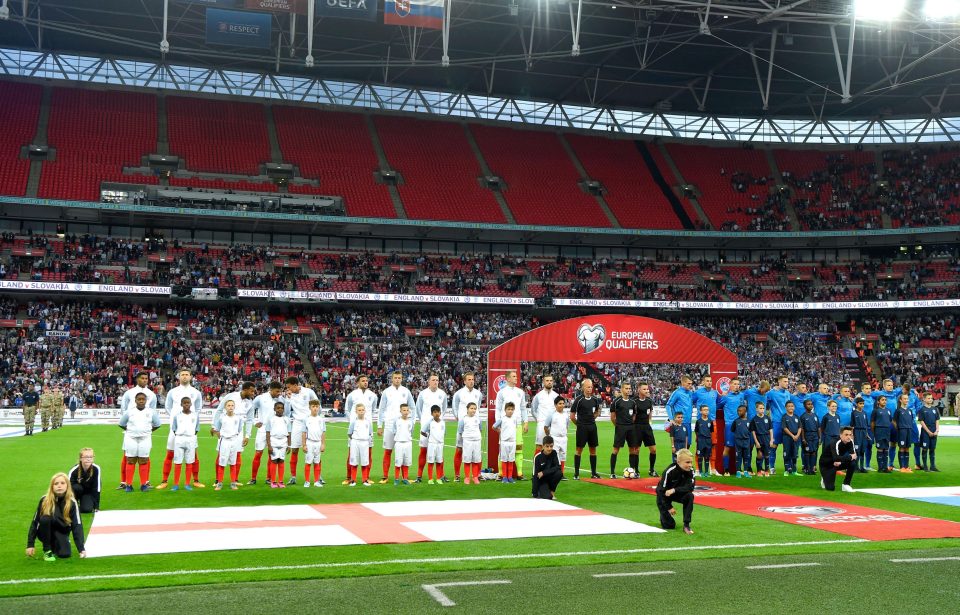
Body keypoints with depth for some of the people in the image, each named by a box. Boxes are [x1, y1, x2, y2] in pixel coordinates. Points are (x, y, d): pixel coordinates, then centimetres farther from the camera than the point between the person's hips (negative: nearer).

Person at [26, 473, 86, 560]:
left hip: (61, 532, 0)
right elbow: (35, 522, -9)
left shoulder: (72, 503, -16)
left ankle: (53, 545, 10)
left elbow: (77, 526, -19)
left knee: (65, 554, -26)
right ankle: (47, 550, -15)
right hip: (45, 533, 0)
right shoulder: (44, 500, -16)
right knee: (45, 518, -31)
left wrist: (81, 549, -28)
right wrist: (30, 544, -12)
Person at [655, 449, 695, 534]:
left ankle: (686, 525, -19)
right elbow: (662, 490, -23)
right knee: (669, 525, -7)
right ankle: (663, 515, 29)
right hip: (663, 496, -4)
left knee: (689, 496, -30)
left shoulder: (690, 470, -18)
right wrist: (669, 507, -18)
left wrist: (674, 490, -39)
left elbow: (690, 487, -27)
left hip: (677, 494, 4)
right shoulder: (669, 472, -30)